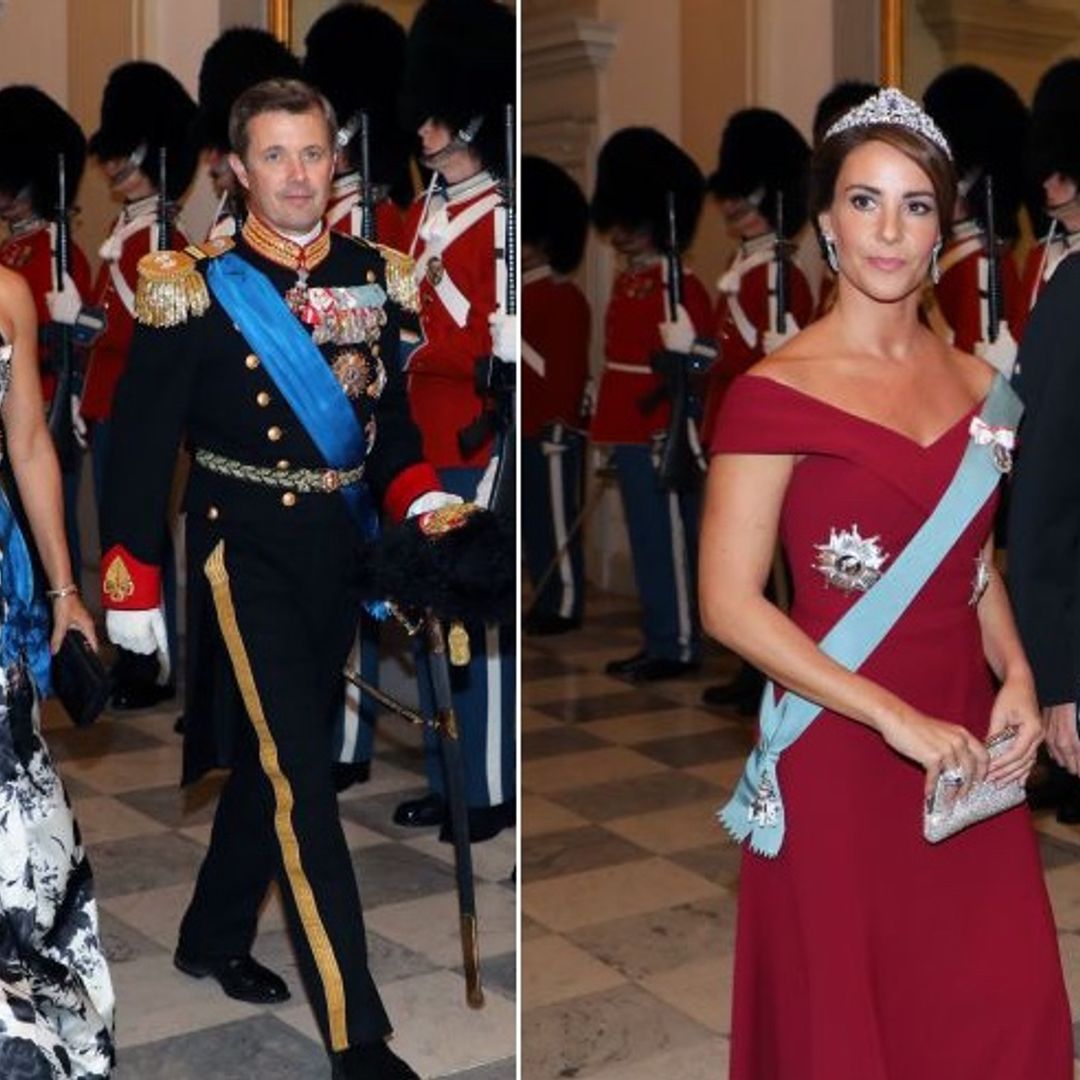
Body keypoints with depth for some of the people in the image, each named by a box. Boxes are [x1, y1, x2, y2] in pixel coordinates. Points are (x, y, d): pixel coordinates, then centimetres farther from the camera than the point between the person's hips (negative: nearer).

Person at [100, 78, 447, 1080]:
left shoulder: (367, 274, 8)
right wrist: (131, 584, -7)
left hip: (338, 548, 6)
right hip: (245, 549, -6)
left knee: (277, 758, 17)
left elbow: (391, 408, 16)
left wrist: (419, 497, -1)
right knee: (300, 779, -8)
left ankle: (213, 939, 39)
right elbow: (141, 440, -6)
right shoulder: (196, 287, -8)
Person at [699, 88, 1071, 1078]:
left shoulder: (976, 386, 7)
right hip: (843, 750, -5)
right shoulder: (777, 393, -11)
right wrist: (896, 717, -18)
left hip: (967, 745, 5)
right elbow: (729, 605, -15)